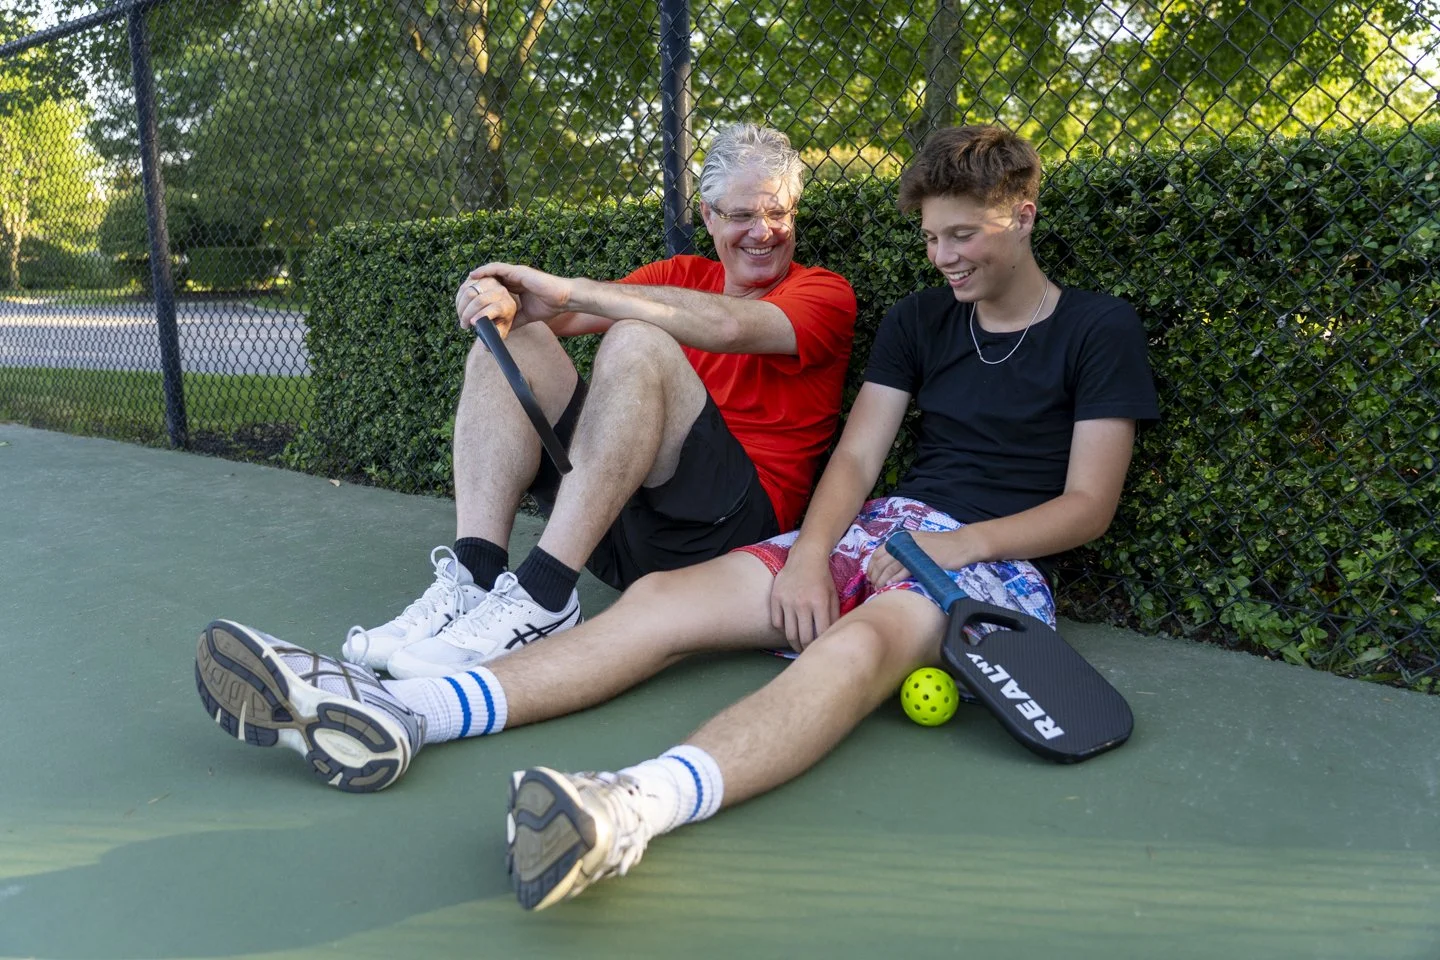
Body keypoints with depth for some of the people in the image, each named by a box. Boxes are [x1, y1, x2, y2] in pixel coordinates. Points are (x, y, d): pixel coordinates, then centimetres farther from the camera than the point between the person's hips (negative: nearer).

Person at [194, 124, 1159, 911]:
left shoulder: (1100, 330, 4)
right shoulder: (918, 320, 15)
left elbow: (1089, 506, -2)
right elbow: (856, 457, 7)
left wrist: (961, 545, -16)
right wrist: (809, 553, -12)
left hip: (999, 561, -4)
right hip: (882, 530, 5)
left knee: (859, 642, -41)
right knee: (662, 598, -18)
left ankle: (633, 807, -66)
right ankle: (389, 714, -30)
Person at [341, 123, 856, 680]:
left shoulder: (823, 293, 4)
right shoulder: (680, 275, 20)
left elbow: (729, 326, -18)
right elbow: (560, 315, 6)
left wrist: (569, 291, -18)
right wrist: (506, 302, -18)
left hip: (735, 525, -5)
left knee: (636, 342, -26)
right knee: (508, 342, -4)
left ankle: (543, 597, -31)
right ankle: (474, 581, -20)